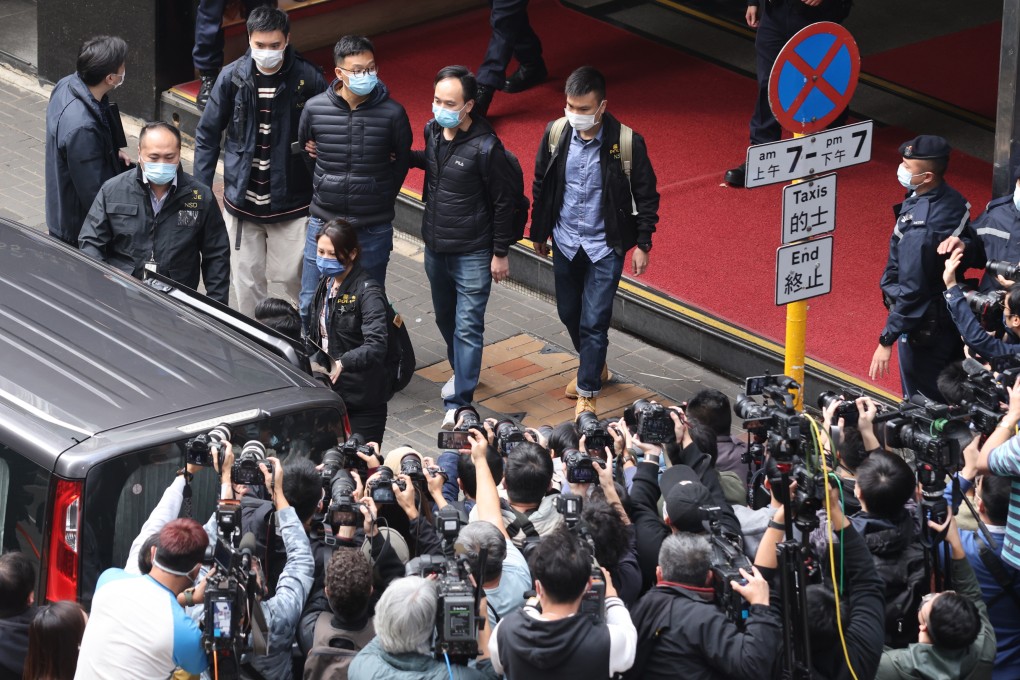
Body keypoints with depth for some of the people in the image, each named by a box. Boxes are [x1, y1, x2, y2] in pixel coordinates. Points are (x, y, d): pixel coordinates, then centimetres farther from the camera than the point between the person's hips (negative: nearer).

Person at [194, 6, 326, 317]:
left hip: (291, 202, -2)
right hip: (242, 202, 2)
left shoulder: (308, 78, -10)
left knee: (294, 277, 2)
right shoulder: (232, 77, -5)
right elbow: (207, 136, 4)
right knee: (247, 283, 10)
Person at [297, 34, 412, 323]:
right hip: (324, 221, 1)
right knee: (310, 305, 8)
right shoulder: (315, 108, -7)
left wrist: (384, 196, 6)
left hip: (373, 228, -1)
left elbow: (403, 160, 7)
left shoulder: (392, 112, -10)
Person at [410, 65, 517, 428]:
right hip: (435, 247, 7)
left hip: (472, 253, -7)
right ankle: (461, 371, 45)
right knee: (445, 317, 22)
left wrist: (500, 253, -10)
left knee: (468, 327, -4)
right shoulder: (433, 130, -2)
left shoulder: (486, 148, -21)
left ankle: (459, 403, -1)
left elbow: (503, 202, -13)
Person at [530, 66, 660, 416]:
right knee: (569, 312, 18)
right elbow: (541, 185, 6)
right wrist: (539, 231, 12)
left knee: (594, 321, -5)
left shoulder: (627, 143, -19)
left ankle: (587, 393, 7)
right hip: (565, 242, 4)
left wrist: (643, 244, -6)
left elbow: (646, 195, -7)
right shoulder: (555, 133, -9)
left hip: (605, 246, -4)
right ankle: (594, 366, 44)